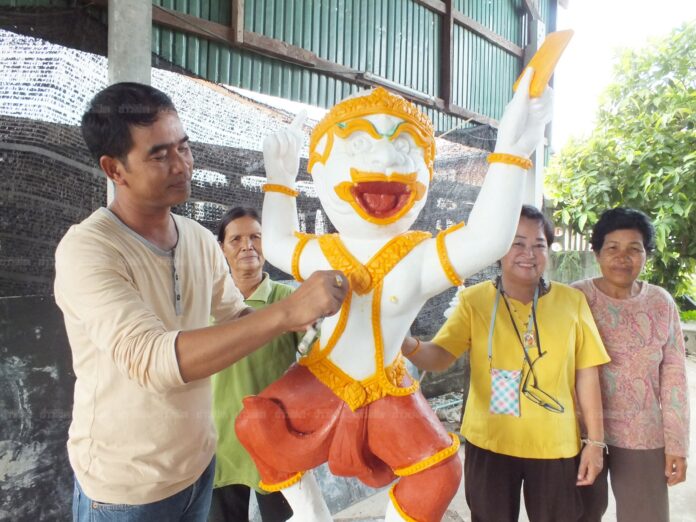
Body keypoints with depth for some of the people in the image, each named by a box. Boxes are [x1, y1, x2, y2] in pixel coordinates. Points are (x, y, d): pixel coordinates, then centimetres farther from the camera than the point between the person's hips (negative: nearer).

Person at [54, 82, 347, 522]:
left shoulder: (201, 240, -3)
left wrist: (297, 316, -9)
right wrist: (287, 312, -40)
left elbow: (235, 316, 8)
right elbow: (152, 359, -35)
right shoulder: (86, 250, -23)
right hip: (125, 485, -5)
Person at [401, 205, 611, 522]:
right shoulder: (474, 300, -8)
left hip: (554, 445, 1)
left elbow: (586, 374, 1)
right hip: (489, 442, -1)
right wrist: (408, 346, -37)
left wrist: (595, 440, 2)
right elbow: (439, 357, -15)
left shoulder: (571, 301, -4)